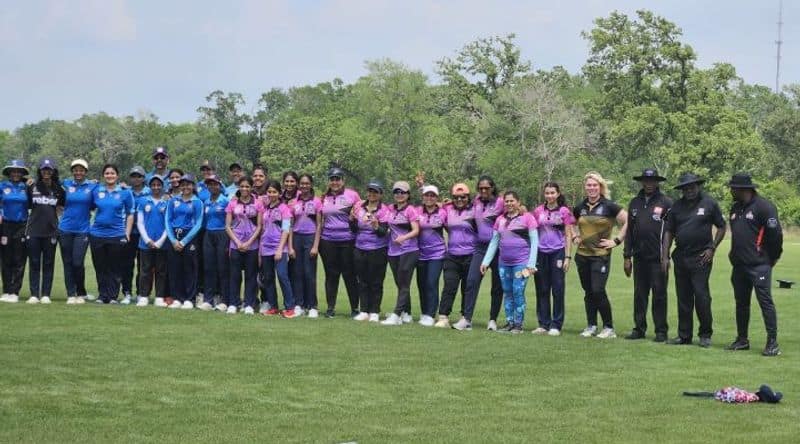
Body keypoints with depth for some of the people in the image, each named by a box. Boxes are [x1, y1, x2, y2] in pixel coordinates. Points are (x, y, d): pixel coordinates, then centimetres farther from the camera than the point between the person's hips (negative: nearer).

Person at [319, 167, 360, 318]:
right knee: (331, 275, 7)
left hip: (347, 240, -3)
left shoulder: (352, 195, -2)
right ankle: (331, 308, 13)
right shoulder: (324, 198, 11)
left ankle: (355, 308, 8)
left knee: (350, 275, 1)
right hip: (328, 241, 3)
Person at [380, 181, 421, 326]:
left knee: (404, 284, -7)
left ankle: (396, 315, -12)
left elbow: (416, 230, -12)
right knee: (400, 284, 10)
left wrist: (404, 237, -28)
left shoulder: (411, 210, -6)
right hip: (393, 251, 6)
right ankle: (406, 314, 18)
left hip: (409, 250, -6)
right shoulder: (390, 209, 11)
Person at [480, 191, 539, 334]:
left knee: (518, 292, -8)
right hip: (504, 263, 5)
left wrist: (531, 264, -9)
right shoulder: (500, 219, 12)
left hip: (521, 262, -5)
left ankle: (518, 324, -1)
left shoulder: (527, 217, -2)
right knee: (507, 293, 6)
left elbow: (534, 241, -3)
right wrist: (486, 261, 11)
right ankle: (510, 322, 12)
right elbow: (494, 242, 16)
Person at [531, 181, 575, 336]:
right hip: (541, 253, 3)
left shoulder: (564, 211, 1)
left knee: (557, 290, -2)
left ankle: (556, 325, 3)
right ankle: (543, 324, 12)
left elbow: (568, 235, 1)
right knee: (542, 290, 6)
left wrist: (568, 256, -5)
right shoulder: (538, 211, 8)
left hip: (557, 252, -3)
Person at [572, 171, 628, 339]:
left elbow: (628, 222, -6)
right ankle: (591, 326, 18)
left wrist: (617, 241, -8)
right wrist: (574, 237, 12)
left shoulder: (609, 206, -6)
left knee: (598, 291, -12)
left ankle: (609, 328, -3)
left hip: (601, 256, -5)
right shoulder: (580, 208, 9)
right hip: (582, 255, 5)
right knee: (588, 292, 9)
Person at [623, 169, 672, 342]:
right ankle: (639, 329, 15)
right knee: (639, 294, 8)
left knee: (659, 294, 0)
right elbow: (629, 231, 14)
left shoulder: (666, 203, -2)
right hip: (639, 257, 4)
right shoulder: (635, 203, 12)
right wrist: (627, 256, 9)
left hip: (658, 258, -4)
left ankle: (661, 331, 5)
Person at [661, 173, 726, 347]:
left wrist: (712, 248, -4)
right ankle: (684, 335, 16)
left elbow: (722, 227, 5)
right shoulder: (677, 206, 10)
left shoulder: (709, 204, 0)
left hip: (701, 257, -4)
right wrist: (665, 256, 3)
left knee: (701, 295, -8)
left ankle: (705, 334, 2)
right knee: (683, 297, 8)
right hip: (681, 257, 4)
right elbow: (668, 231, 11)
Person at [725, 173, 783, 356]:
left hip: (759, 265, -8)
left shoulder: (764, 207, -12)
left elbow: (775, 233, -13)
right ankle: (742, 339, 22)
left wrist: (773, 257, -5)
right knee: (741, 303, 13)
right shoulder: (736, 208, 14)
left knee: (765, 301, -9)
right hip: (739, 265, 8)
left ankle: (772, 343, -8)